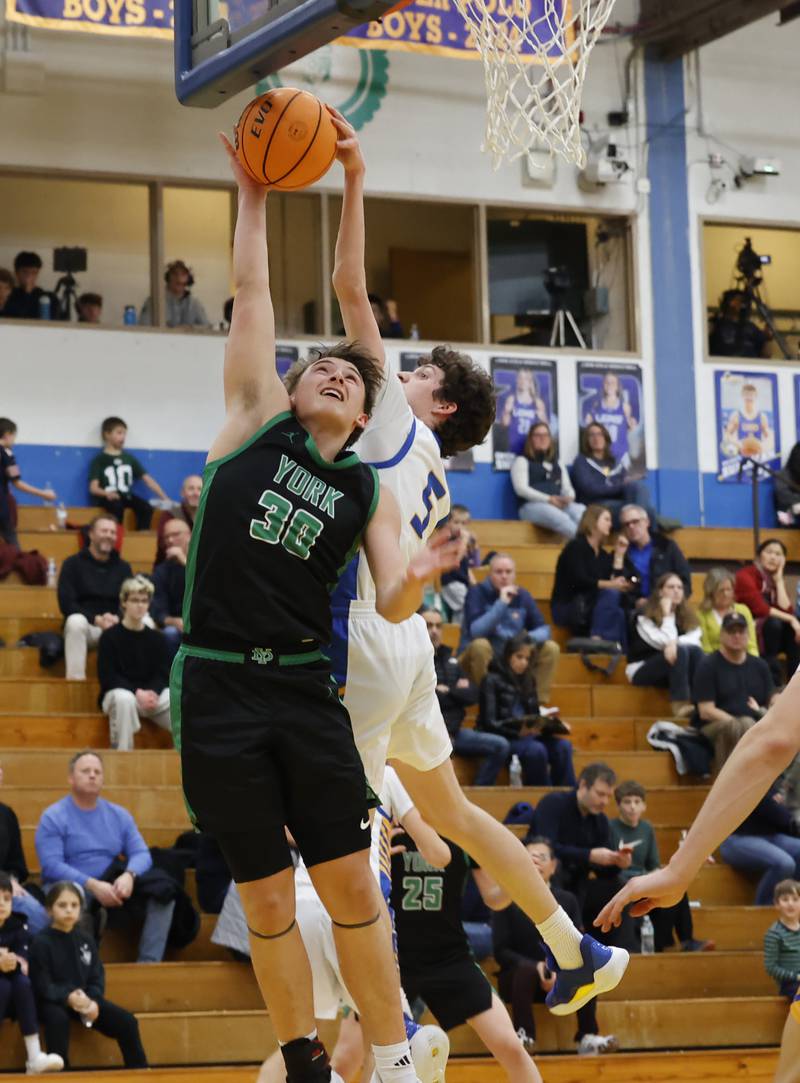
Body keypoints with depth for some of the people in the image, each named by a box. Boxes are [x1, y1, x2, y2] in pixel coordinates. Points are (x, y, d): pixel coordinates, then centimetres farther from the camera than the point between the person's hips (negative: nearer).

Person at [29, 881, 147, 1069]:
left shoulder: (86, 941, 9)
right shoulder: (41, 943, -8)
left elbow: (97, 978, 6)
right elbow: (42, 985, -14)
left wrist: (94, 1001, -15)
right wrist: (68, 997, -30)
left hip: (86, 999, 5)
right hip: (54, 1001, -5)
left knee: (127, 1022, -7)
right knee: (58, 1019, -40)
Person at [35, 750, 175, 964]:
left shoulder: (119, 815, 13)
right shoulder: (53, 817, -1)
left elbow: (141, 853, 4)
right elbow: (51, 866, -13)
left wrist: (129, 876, -21)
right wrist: (93, 885, -25)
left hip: (113, 889, 5)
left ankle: (148, 962, -21)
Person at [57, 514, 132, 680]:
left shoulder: (123, 567, 13)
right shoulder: (73, 564, 2)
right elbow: (66, 604, -8)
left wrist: (117, 618, -19)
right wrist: (96, 619, -21)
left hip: (115, 627, 2)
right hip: (84, 626, -2)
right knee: (76, 621, -39)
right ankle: (75, 679, -38)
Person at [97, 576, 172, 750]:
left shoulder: (157, 638, 10)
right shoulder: (110, 636, -2)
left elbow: (163, 674, 4)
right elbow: (107, 677, -9)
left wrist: (153, 692, -19)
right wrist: (137, 692, -21)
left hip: (152, 693, 3)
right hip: (118, 692, -3)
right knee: (124, 699, -40)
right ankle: (121, 752, -30)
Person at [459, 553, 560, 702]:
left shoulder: (522, 595, 2)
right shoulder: (477, 593, -12)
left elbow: (543, 629, 0)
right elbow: (475, 631, -27)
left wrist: (530, 638, -24)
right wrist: (501, 603, -29)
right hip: (482, 657, -5)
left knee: (551, 648, -10)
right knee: (480, 645, -35)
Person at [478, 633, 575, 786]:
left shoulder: (527, 680, 19)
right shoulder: (492, 680, -1)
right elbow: (489, 722, -9)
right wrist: (518, 731, -23)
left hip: (527, 735, 6)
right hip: (501, 738, -6)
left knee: (563, 746, -22)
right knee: (536, 750, -35)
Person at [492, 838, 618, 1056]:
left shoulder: (567, 900, 6)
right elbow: (500, 951, -9)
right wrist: (537, 967, -24)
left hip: (558, 980, 3)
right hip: (517, 976, -3)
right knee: (527, 968, -37)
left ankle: (587, 1037, -28)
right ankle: (524, 1036, -38)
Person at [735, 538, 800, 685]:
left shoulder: (776, 579, 9)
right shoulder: (746, 576, -13)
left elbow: (786, 610, -8)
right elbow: (761, 609, -23)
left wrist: (779, 580, -8)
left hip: (772, 634, 7)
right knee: (773, 623, -33)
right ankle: (773, 683, -30)